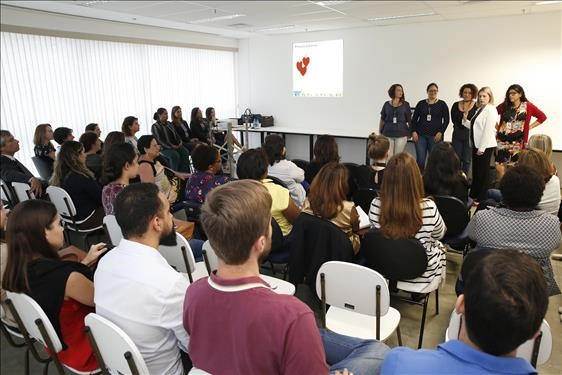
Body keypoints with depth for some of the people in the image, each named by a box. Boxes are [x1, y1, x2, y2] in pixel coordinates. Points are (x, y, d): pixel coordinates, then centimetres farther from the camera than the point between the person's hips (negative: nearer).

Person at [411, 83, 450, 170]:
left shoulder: (442, 104, 5)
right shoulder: (421, 103, 9)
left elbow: (446, 120, 3)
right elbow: (414, 119, 10)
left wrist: (441, 132, -8)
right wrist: (413, 131, -1)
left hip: (435, 136, -1)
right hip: (420, 135, 1)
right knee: (420, 159, -1)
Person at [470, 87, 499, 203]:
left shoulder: (491, 110, -11)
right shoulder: (479, 109, 14)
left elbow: (488, 130, -17)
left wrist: (482, 147, -19)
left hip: (485, 146, -8)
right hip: (477, 145, 8)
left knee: (483, 171, 1)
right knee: (475, 170, 15)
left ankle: (482, 198, 11)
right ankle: (474, 195, 26)